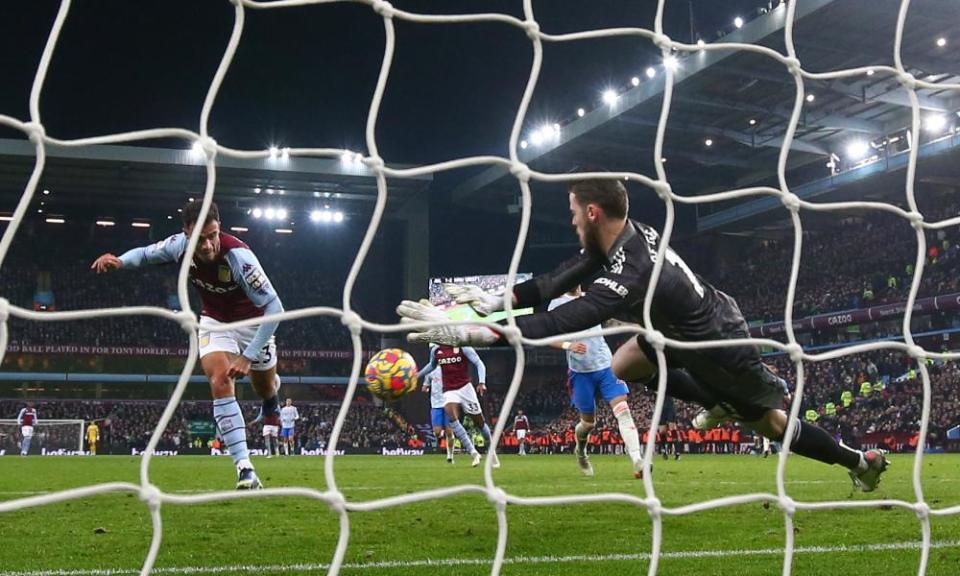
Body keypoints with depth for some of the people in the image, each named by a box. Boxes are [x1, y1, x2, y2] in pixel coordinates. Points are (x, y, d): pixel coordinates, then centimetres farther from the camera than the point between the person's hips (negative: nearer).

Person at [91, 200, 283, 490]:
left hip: (253, 323, -2)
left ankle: (271, 397, 58)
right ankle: (245, 470, -21)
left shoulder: (238, 255, -37)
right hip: (214, 322, 2)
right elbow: (145, 253, -1)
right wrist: (118, 261, -25)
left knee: (266, 389, 15)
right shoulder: (180, 244, -23)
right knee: (220, 383, -21)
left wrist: (248, 357, -37)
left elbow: (274, 307, -35)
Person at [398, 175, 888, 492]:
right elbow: (562, 278, -6)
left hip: (720, 345, -8)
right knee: (621, 368, 14)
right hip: (686, 328, 8)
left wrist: (474, 333, -51)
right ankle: (717, 405, 25)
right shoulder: (621, 235, -11)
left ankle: (860, 461, 32)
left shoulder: (633, 270, -39)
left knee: (771, 423, 8)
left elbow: (563, 323, -48)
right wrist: (501, 298, -17)